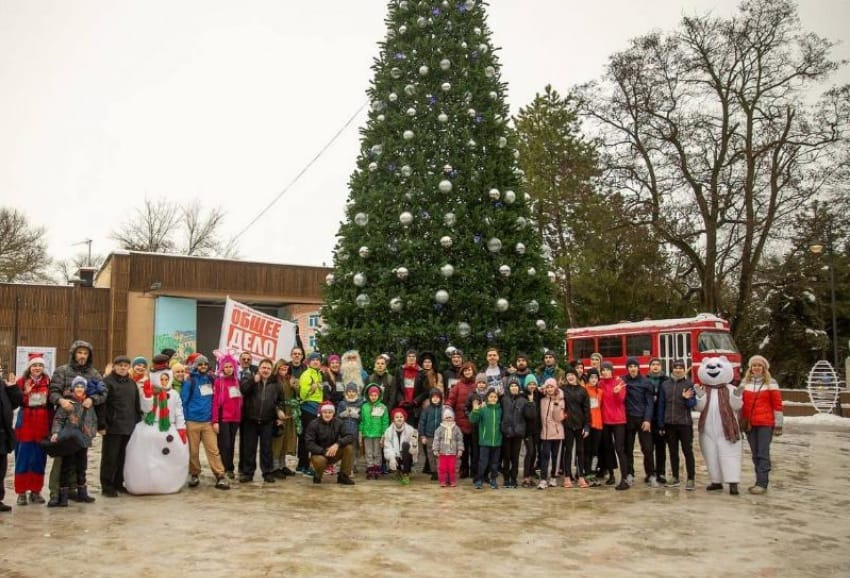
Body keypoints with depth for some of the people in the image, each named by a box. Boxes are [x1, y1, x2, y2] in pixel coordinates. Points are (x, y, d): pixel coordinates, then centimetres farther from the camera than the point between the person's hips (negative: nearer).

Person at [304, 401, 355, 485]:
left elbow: (350, 437, -13)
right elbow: (309, 443, -18)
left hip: (334, 453, 3)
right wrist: (324, 451, -31)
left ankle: (344, 476, -7)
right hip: (319, 453, -3)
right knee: (319, 460, -38)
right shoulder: (314, 424, -12)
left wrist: (337, 444, -31)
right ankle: (317, 475, 0)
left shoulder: (338, 423, -4)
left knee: (349, 447, -22)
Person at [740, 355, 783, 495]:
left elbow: (777, 404, -2)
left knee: (763, 454, -6)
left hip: (765, 423, -4)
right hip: (749, 424, 4)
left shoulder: (771, 383, 0)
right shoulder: (744, 382, 10)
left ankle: (762, 483, -5)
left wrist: (778, 424, -5)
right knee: (755, 454, 9)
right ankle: (760, 482, 16)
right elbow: (741, 402, 15)